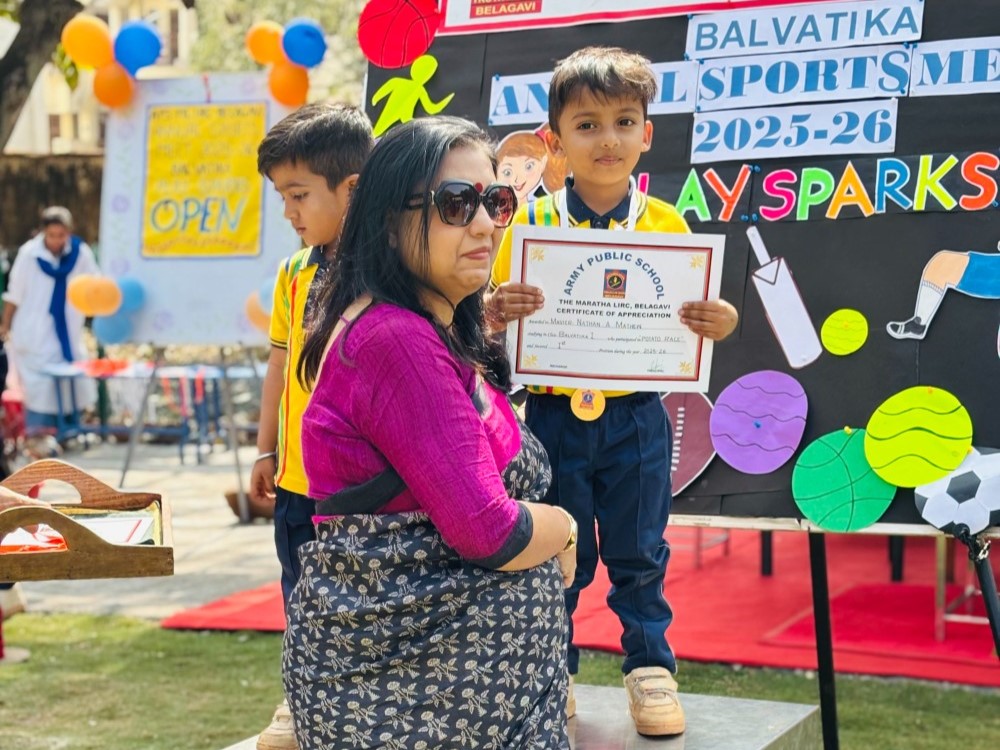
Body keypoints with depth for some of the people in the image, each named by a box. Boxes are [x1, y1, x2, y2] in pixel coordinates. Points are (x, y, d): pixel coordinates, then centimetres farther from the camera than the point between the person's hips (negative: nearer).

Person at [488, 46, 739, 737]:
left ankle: (650, 665, 25)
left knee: (638, 555, 10)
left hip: (636, 418, 0)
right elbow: (492, 321, 1)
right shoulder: (530, 223, -2)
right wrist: (498, 311, -22)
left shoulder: (666, 225, 0)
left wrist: (719, 324, -16)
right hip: (555, 415, 0)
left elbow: (690, 321, 6)